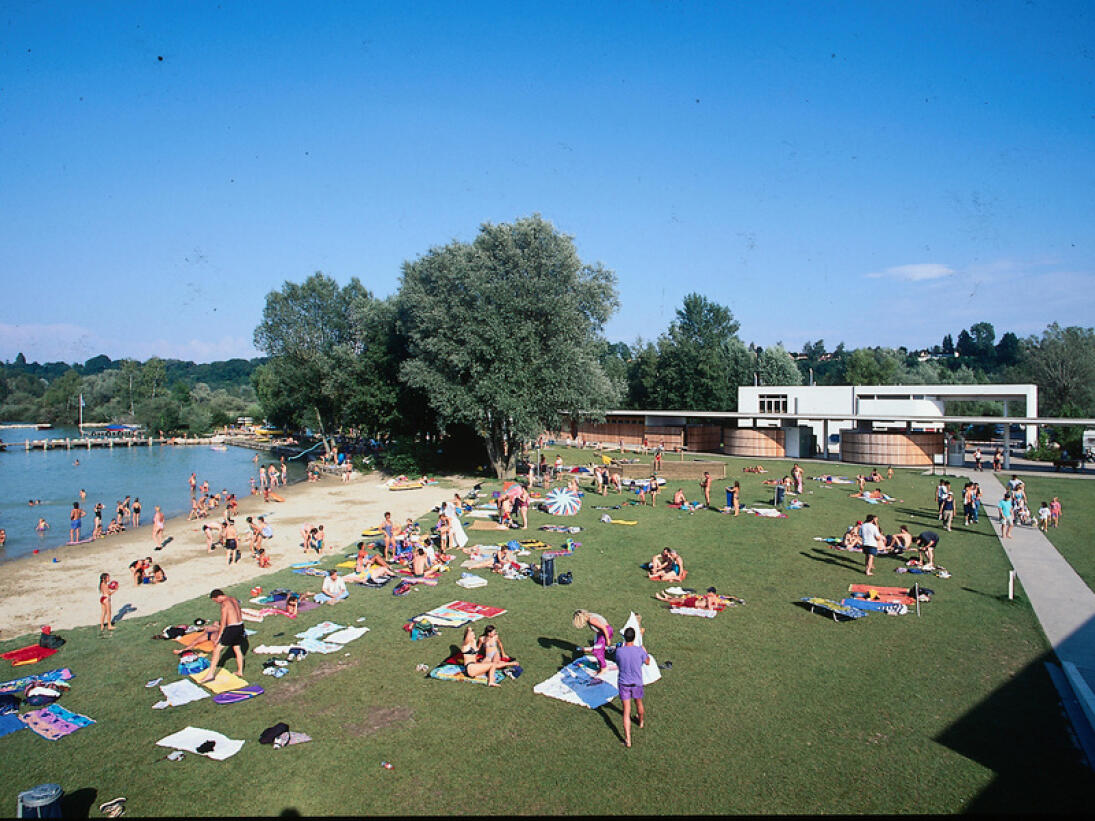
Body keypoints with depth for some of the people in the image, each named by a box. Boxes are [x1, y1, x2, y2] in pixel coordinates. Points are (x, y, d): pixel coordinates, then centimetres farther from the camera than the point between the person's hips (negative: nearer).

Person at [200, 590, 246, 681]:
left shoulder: (224, 604, -13)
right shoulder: (234, 600, 12)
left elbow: (223, 623, -15)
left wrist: (218, 637, -9)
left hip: (231, 628, -8)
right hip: (240, 626, 9)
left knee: (217, 650, 1)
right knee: (237, 649, 21)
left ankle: (210, 674, 1)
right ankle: (240, 672, 30)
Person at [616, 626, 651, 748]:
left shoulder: (619, 651, -17)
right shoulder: (640, 650, -18)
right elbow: (647, 662, 2)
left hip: (623, 684, -1)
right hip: (637, 683, 1)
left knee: (626, 711, 5)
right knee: (638, 703, 28)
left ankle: (628, 740, 4)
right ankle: (641, 722, 55)